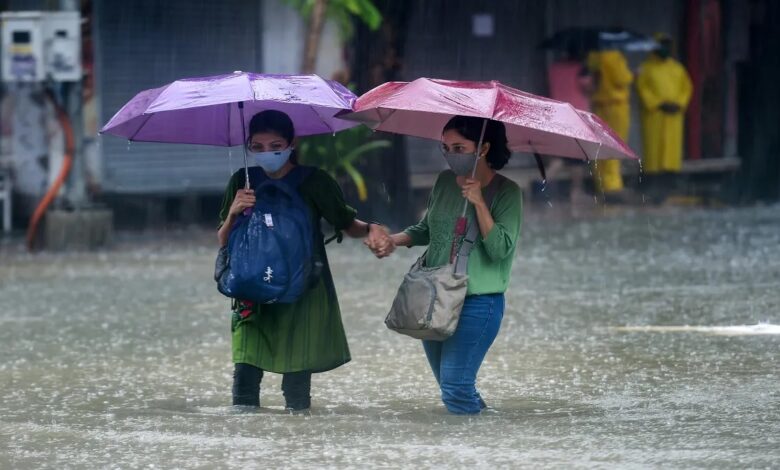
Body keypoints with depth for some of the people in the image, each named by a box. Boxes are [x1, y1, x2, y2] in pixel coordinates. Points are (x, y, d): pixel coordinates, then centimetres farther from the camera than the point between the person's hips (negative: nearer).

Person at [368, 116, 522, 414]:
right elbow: (426, 230, 21)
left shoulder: (506, 193, -10)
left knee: (455, 389, -16)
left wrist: (478, 202, -23)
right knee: (450, 386, 12)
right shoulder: (445, 182, 8)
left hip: (477, 302, -7)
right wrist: (394, 240, 3)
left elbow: (500, 249, -19)